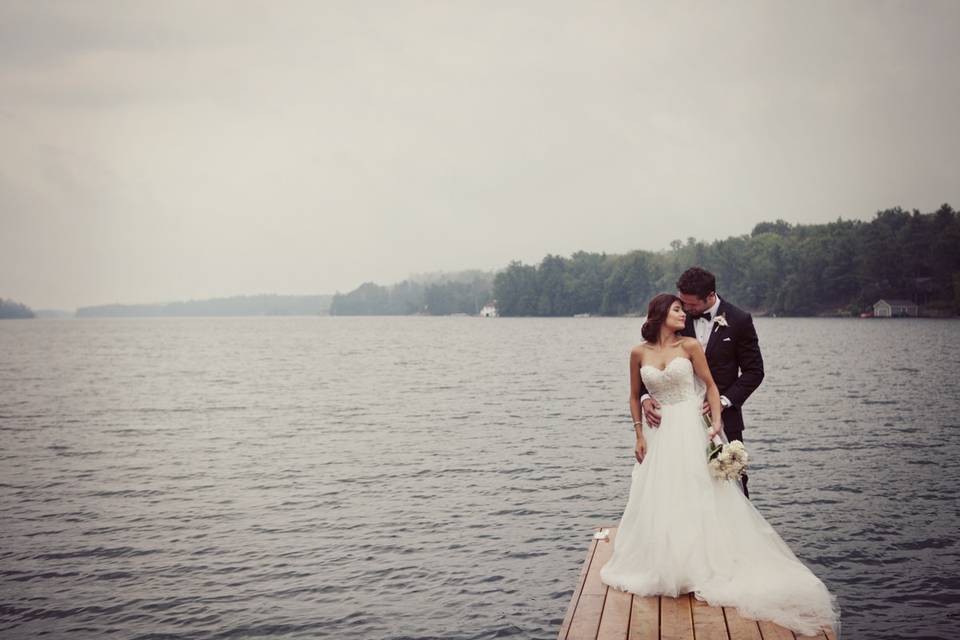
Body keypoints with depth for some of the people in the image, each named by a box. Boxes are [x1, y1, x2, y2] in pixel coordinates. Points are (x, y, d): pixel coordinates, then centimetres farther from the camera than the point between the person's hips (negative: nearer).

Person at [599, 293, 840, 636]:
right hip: (657, 432, 2)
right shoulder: (639, 353, 3)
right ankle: (661, 566, 16)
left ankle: (699, 566, 6)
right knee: (657, 501, 4)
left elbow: (711, 385, 0)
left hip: (689, 429, -2)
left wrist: (716, 423, -12)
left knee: (694, 497, -3)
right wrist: (639, 435, 5)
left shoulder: (690, 345, -2)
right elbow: (635, 396, 11)